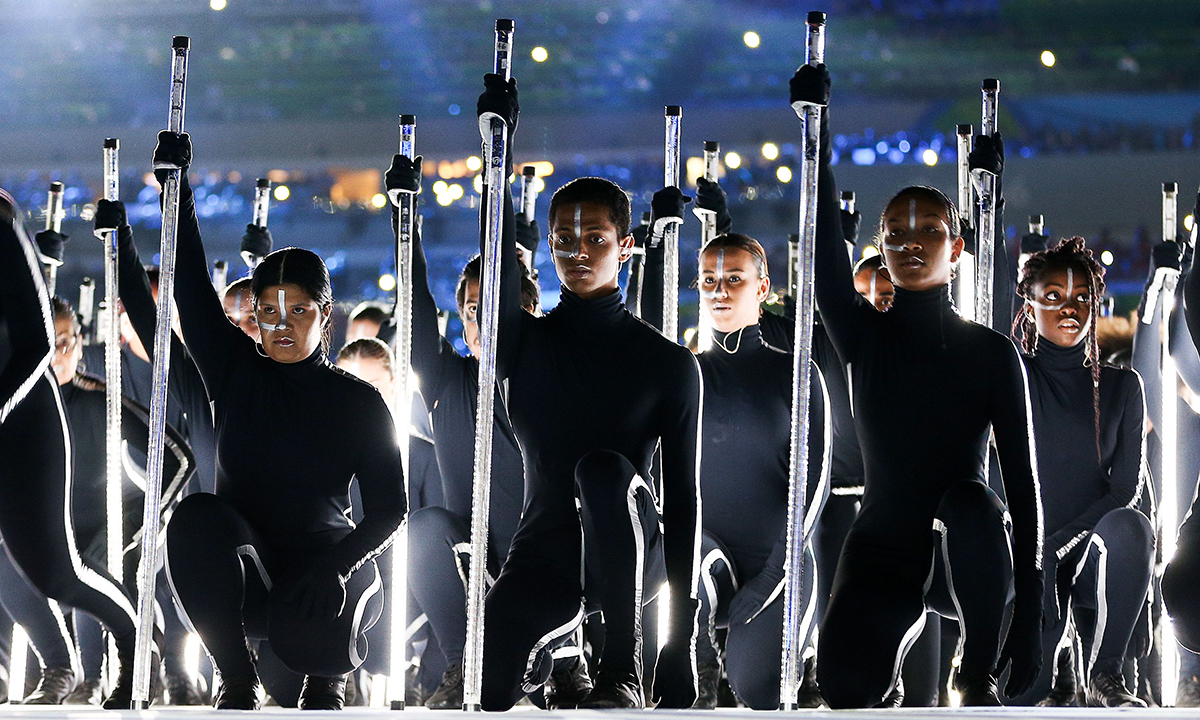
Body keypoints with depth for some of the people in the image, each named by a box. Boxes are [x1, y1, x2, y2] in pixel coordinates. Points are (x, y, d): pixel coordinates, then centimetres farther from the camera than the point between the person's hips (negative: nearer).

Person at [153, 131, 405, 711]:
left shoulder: (359, 403, 0)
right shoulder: (235, 375, 6)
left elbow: (389, 508, -4)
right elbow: (191, 294, 0)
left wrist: (336, 567, -22)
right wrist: (177, 191, -8)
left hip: (322, 574, -2)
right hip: (243, 577, 2)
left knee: (307, 636, -36)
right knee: (197, 517, -30)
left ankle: (328, 675, 7)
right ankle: (237, 681, -15)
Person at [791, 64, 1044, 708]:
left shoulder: (991, 352, -3)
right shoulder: (865, 335, 2)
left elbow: (1022, 478, -9)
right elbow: (824, 245, -12)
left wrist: (1029, 606, -19)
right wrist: (816, 126, -22)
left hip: (968, 560, -2)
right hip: (884, 553, 2)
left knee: (969, 501, -37)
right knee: (844, 688, -23)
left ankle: (980, 679, -18)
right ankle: (894, 652, 16)